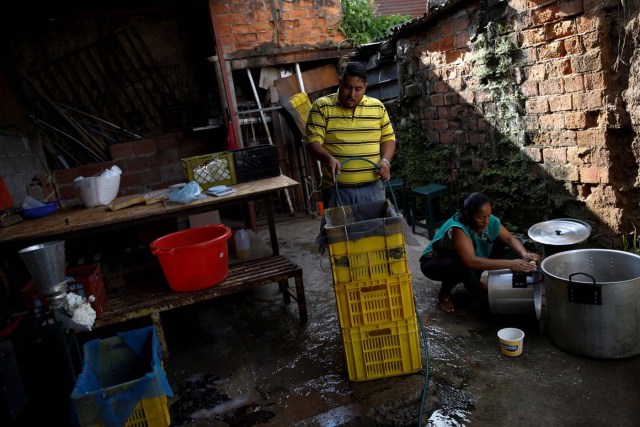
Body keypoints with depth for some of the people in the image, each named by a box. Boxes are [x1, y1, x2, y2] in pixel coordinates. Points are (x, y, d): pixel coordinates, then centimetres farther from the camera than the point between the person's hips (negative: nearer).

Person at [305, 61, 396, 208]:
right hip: (336, 188, -3)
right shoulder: (322, 106, -4)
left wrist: (385, 161, -6)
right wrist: (328, 158, -27)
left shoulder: (378, 107, 7)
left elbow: (388, 137, 12)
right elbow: (313, 141, -9)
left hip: (372, 187, 3)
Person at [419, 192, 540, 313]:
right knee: (464, 266, -38)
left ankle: (472, 283, 9)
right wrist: (509, 264, -48)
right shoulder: (457, 229, -39)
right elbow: (471, 262, -48)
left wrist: (524, 254, -27)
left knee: (498, 243, -8)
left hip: (460, 258, 7)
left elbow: (509, 238, -6)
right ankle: (444, 293, -7)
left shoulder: (490, 221, -19)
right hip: (433, 263, -7)